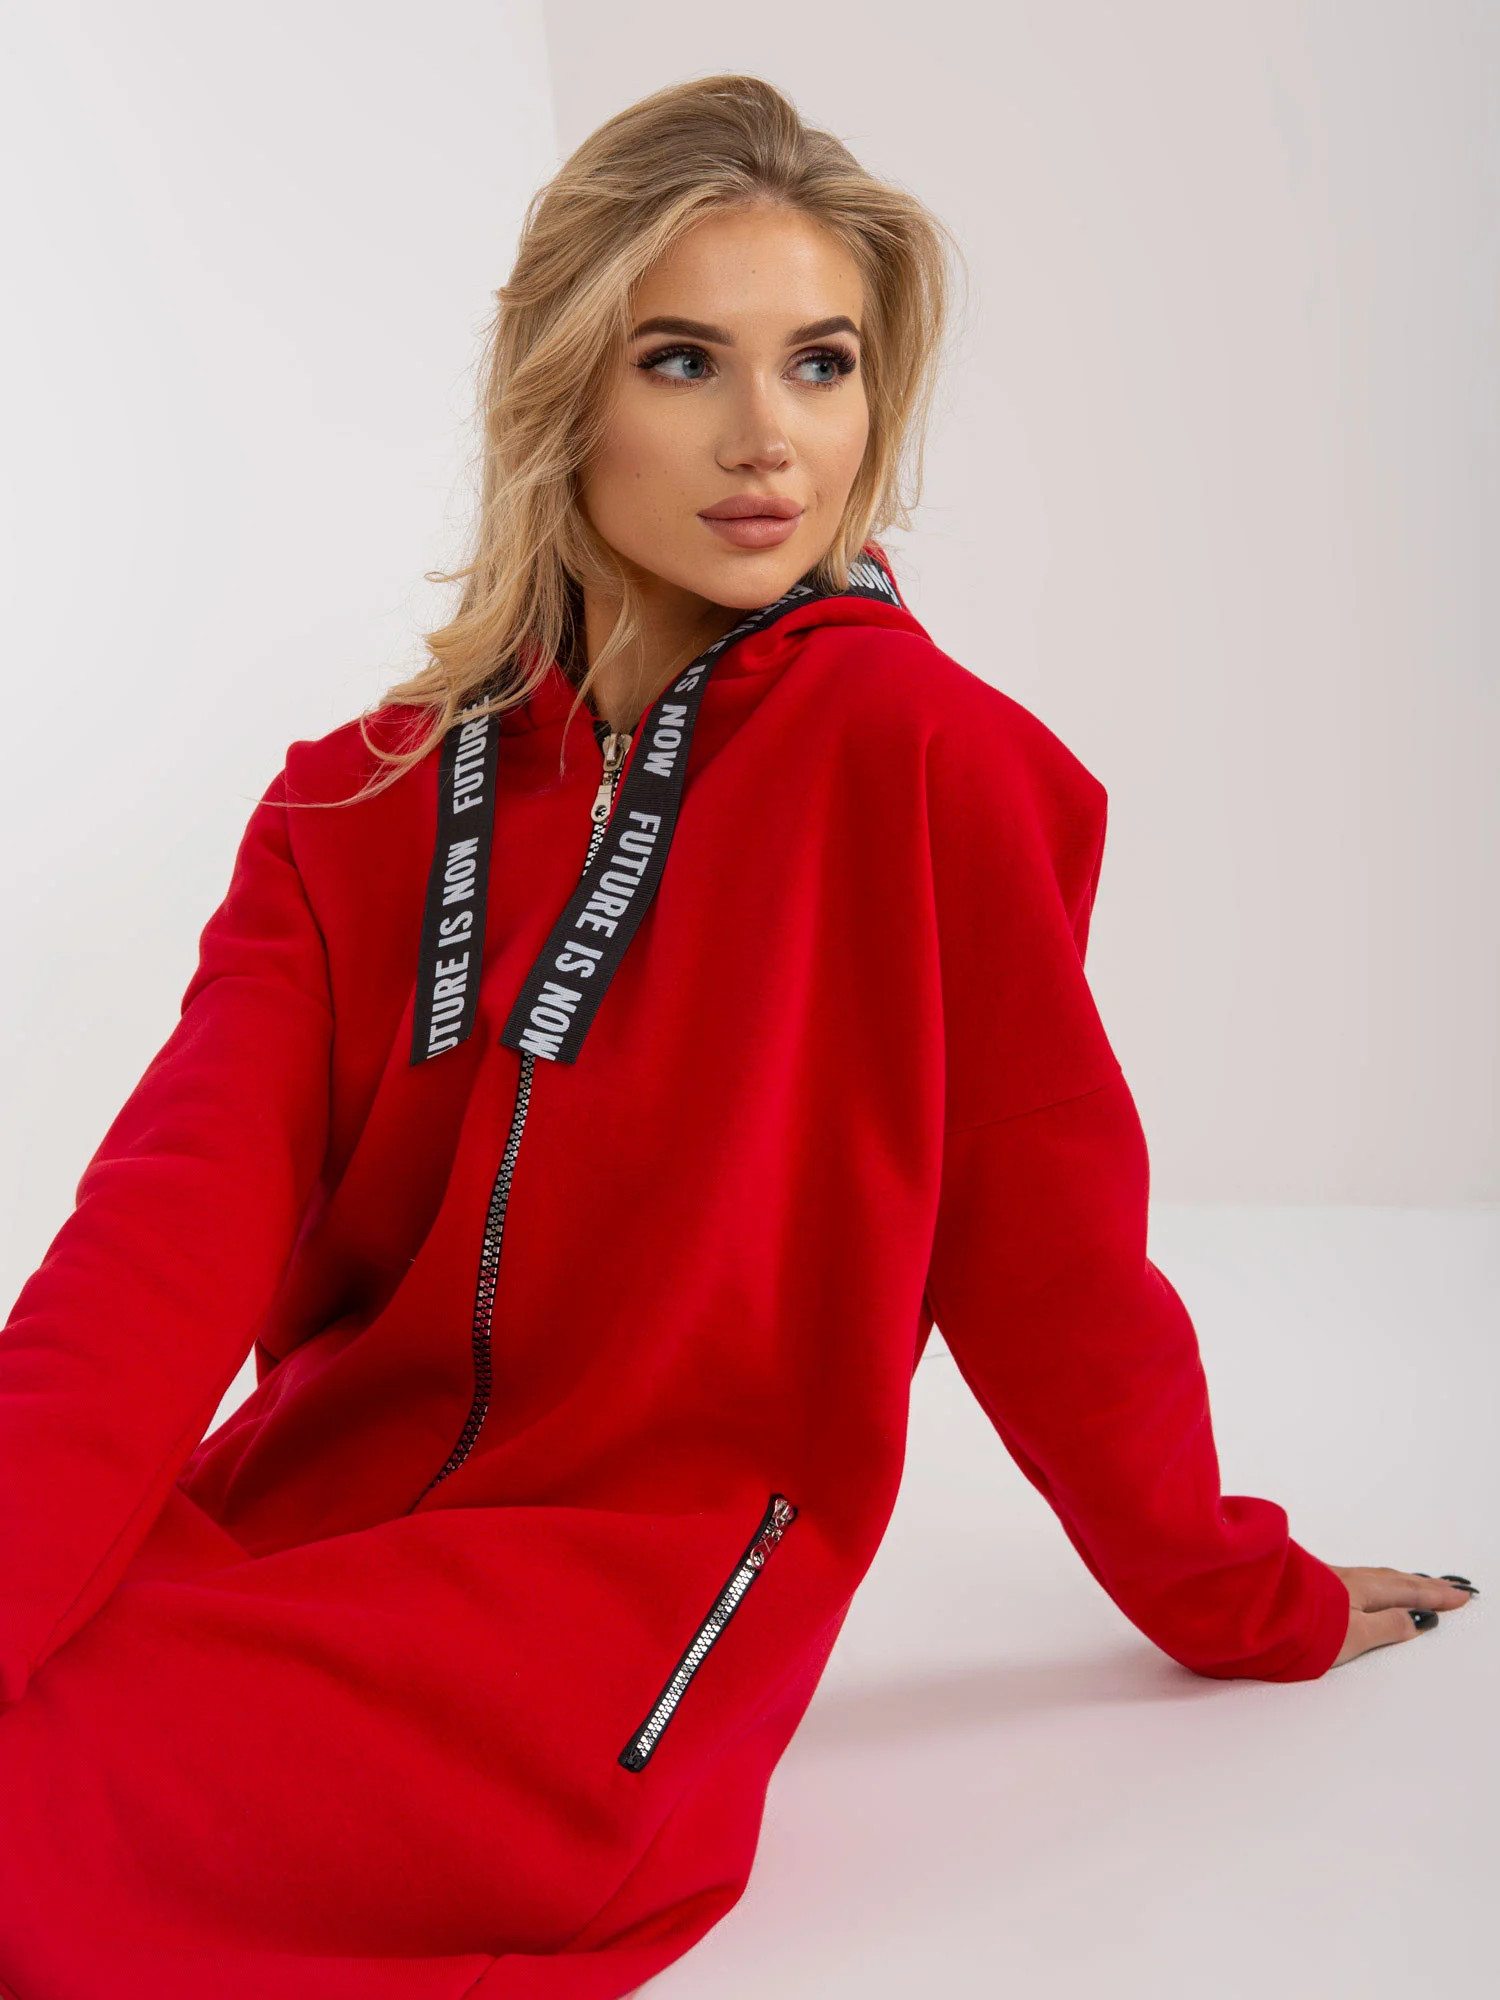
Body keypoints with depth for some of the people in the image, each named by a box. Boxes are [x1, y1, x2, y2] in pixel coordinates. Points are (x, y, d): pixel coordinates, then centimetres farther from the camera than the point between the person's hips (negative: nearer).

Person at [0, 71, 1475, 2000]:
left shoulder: (924, 755, -7)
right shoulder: (357, 807, 6)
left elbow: (1050, 1242, 2)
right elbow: (166, 1250, -7)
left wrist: (1243, 1604, 13)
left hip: (636, 1577, -4)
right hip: (283, 1521, 4)